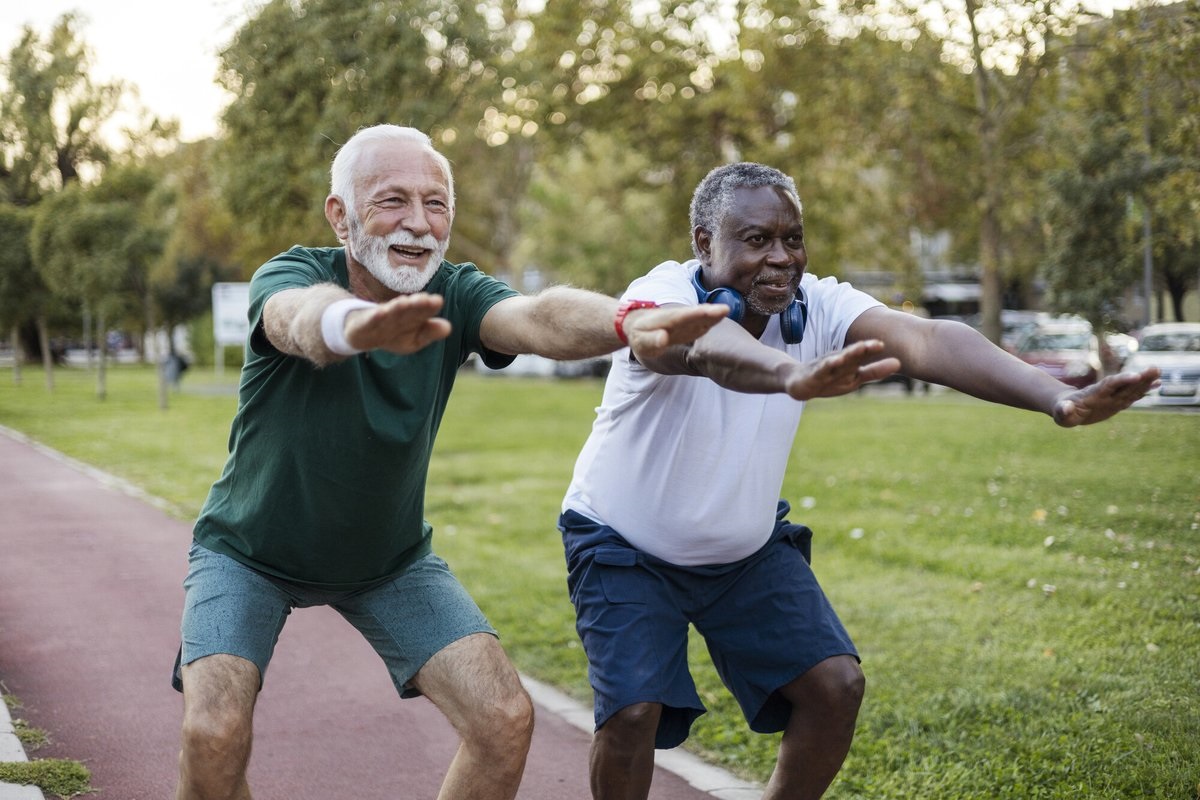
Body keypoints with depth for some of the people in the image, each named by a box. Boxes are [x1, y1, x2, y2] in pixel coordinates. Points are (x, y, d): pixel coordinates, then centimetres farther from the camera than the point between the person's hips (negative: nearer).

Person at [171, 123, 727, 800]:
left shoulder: (453, 296, -18)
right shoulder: (287, 275, -24)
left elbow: (540, 319, -40)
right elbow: (301, 317, -50)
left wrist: (626, 321, -63)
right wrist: (352, 324, -76)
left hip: (389, 559, 3)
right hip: (250, 555, -2)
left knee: (505, 720, -12)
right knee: (214, 735, -24)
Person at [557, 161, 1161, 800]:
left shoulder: (815, 306, -18)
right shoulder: (664, 296, -30)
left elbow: (922, 340, -36)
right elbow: (703, 347, -55)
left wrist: (1058, 399, -53)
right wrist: (792, 375, -79)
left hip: (747, 544, 4)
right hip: (626, 547, -4)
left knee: (836, 684, -6)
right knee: (633, 712, -20)